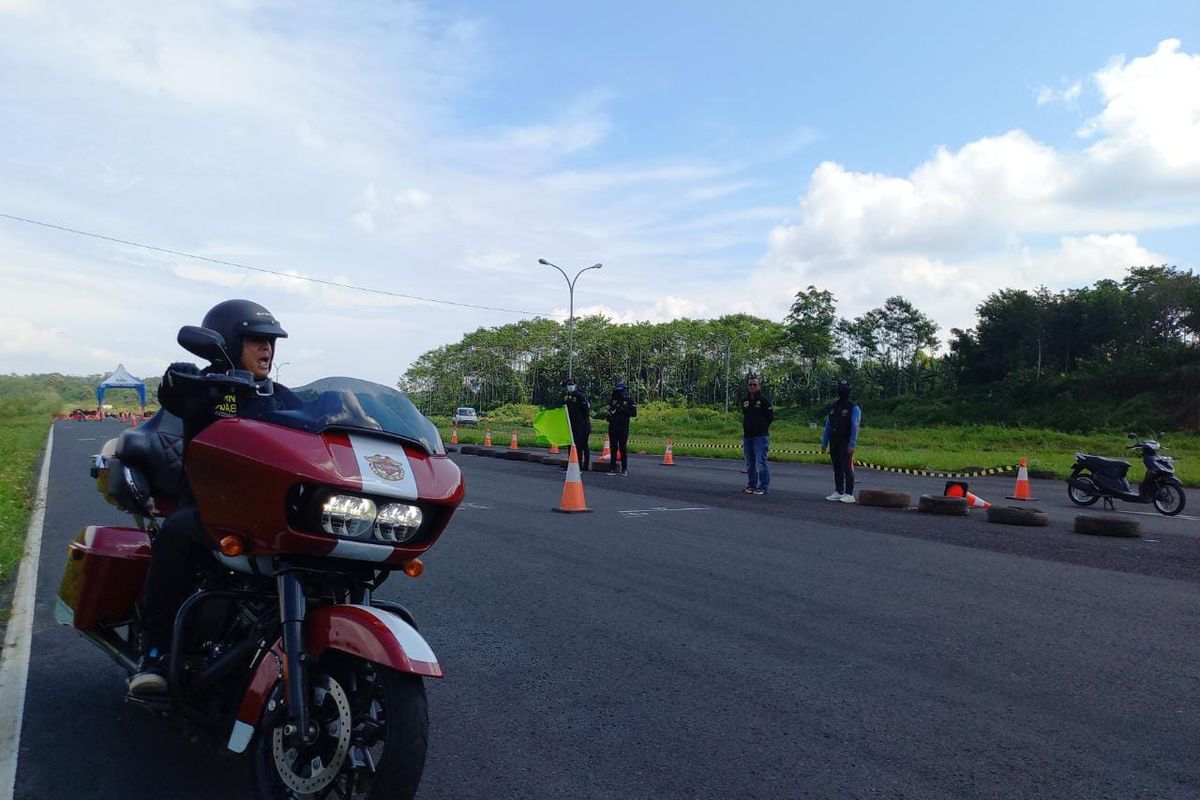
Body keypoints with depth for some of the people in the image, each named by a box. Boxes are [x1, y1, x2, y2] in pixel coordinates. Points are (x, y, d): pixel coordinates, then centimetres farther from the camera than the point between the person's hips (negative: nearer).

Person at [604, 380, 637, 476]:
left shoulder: (629, 401, 3)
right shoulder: (611, 400, 9)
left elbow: (634, 413, -5)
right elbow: (607, 412, 4)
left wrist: (624, 410, -17)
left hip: (623, 428, -2)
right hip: (613, 427, 2)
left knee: (623, 448, -4)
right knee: (613, 448, 5)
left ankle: (624, 469, 2)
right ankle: (612, 468, 9)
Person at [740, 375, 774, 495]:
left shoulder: (764, 400, -7)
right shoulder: (744, 401, 11)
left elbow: (771, 417, -5)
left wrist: (762, 426, 1)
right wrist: (747, 427, 12)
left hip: (760, 436, -7)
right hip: (747, 435, 7)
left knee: (761, 461, -6)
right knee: (750, 463, 13)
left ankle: (763, 486, 0)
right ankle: (751, 485, 23)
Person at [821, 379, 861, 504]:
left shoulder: (854, 408, -4)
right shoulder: (833, 408, 15)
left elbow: (855, 427, -12)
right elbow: (827, 427, 17)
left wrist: (852, 444, -19)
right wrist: (824, 443, 13)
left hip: (846, 444, -6)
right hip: (834, 443, 6)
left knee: (847, 468, -7)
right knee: (837, 469, 9)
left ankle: (849, 494, -5)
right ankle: (838, 492, 15)